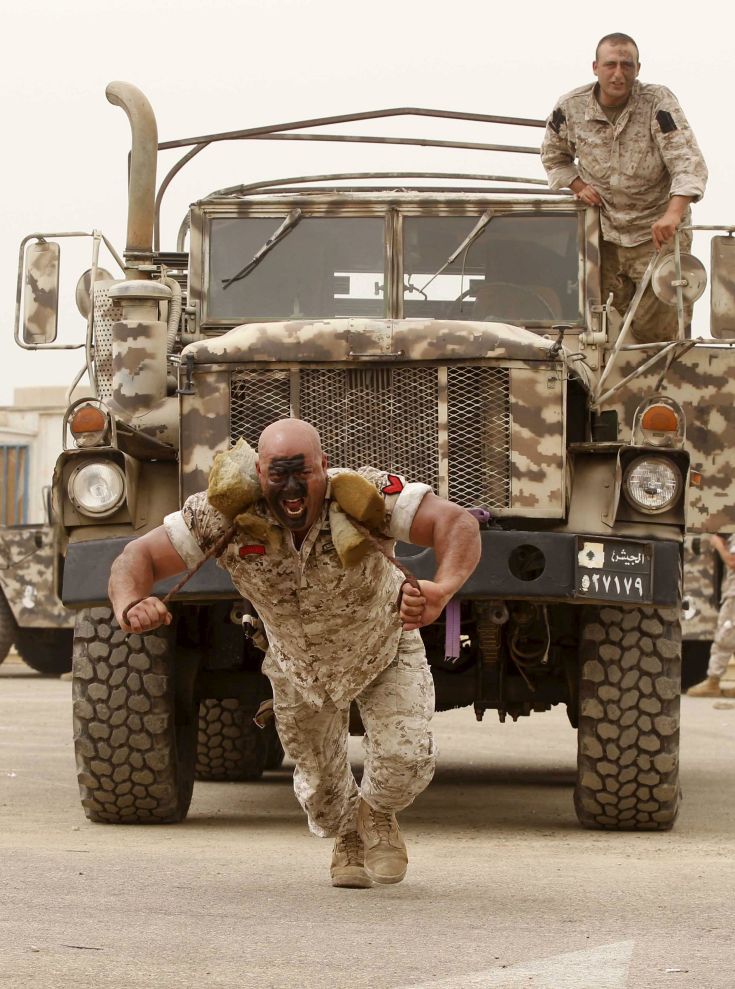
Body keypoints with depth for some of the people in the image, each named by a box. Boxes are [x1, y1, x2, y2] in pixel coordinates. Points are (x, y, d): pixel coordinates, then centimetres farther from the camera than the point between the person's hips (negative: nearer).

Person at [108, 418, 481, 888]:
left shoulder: (366, 493, -39)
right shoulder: (224, 515, -33)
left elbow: (458, 523, -49)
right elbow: (139, 557, -29)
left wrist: (440, 592, -71)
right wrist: (130, 607, -54)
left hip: (385, 650, -2)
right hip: (299, 664, 2)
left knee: (404, 762, -17)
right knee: (320, 781, 14)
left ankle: (377, 812, 21)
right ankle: (348, 836, 53)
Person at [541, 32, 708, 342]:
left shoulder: (658, 102, -16)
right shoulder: (571, 108, -6)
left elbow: (688, 162, -25)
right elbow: (553, 156, 15)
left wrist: (674, 213, -41)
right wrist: (578, 185, -4)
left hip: (657, 234, -3)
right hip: (604, 233, 3)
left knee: (655, 326, -8)